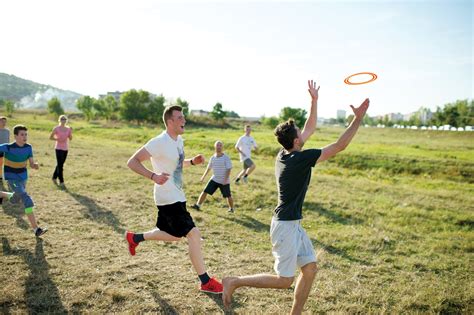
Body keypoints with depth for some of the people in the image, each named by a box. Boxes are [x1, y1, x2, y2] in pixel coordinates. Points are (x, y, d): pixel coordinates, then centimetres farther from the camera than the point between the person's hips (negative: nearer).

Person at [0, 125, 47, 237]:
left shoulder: (28, 147, -9)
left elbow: (31, 164, -9)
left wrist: (36, 165, -30)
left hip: (23, 178, 6)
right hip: (12, 178, -6)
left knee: (15, 200, 26)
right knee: (27, 199, -22)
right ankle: (36, 229, -24)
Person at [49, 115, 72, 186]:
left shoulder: (68, 128, 6)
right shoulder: (56, 128, -6)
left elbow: (70, 139, 6)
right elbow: (50, 137, -2)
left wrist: (71, 132, -10)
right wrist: (58, 139, -16)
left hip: (65, 148, 5)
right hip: (59, 148, -5)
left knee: (60, 164, 15)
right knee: (60, 165, -7)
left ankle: (54, 177, 33)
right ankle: (61, 181, -3)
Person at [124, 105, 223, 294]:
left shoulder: (179, 140, 7)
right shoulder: (159, 142, -20)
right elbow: (132, 162, -20)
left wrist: (192, 162, 3)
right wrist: (153, 176, -33)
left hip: (176, 197, 10)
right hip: (169, 199, -10)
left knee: (174, 236, 23)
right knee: (193, 234, -9)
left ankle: (135, 238, 41)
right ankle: (206, 282, 3)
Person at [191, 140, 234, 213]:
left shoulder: (226, 157, -11)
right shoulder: (212, 158, 4)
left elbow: (229, 169, -14)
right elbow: (208, 168, 17)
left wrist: (225, 179, -23)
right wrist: (203, 176, 23)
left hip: (224, 181, -4)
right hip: (214, 179, 4)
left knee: (228, 196, 4)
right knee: (205, 192, -3)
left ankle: (231, 208, 26)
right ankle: (198, 205, 4)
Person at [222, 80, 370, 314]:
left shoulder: (286, 153, 3)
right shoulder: (299, 159, -21)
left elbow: (310, 129, 16)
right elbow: (340, 146, -19)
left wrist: (314, 101, 14)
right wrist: (358, 118, -13)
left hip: (294, 224, 10)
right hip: (285, 225, -10)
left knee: (310, 269, 12)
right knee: (284, 280, 1)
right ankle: (234, 282, 9)